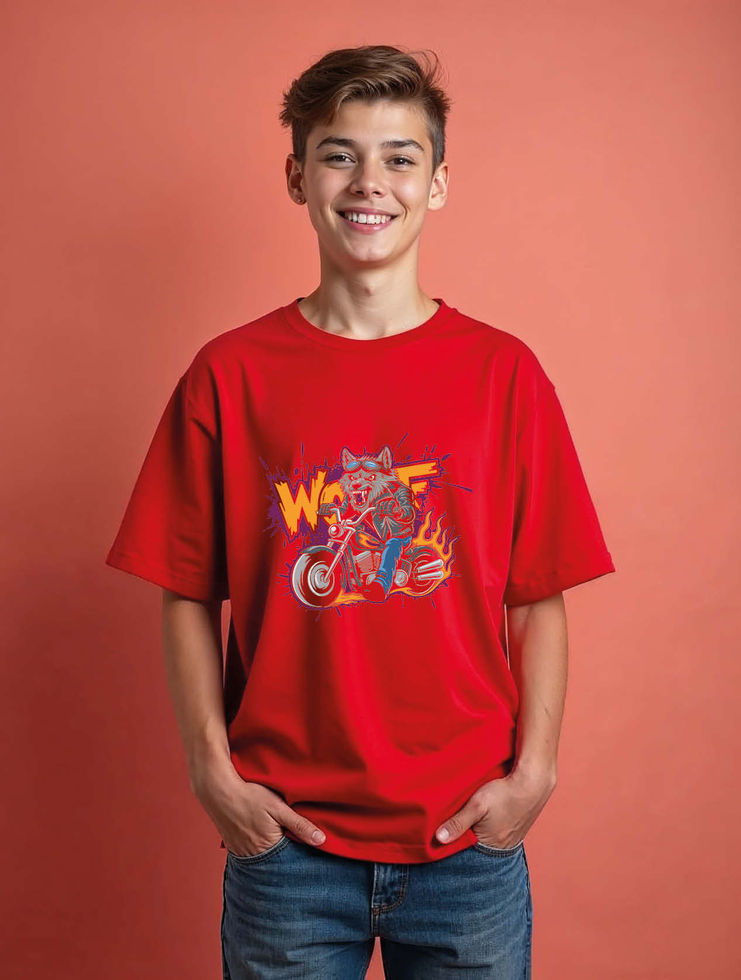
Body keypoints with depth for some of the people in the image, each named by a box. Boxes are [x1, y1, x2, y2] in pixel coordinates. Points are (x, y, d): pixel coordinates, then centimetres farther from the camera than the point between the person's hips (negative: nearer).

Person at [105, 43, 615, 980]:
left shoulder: (503, 371, -1)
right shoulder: (230, 375, -2)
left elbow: (537, 598, 1)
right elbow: (189, 596, 1)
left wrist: (533, 770, -6)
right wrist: (213, 771, -6)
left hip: (468, 838, 1)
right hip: (286, 838, 0)